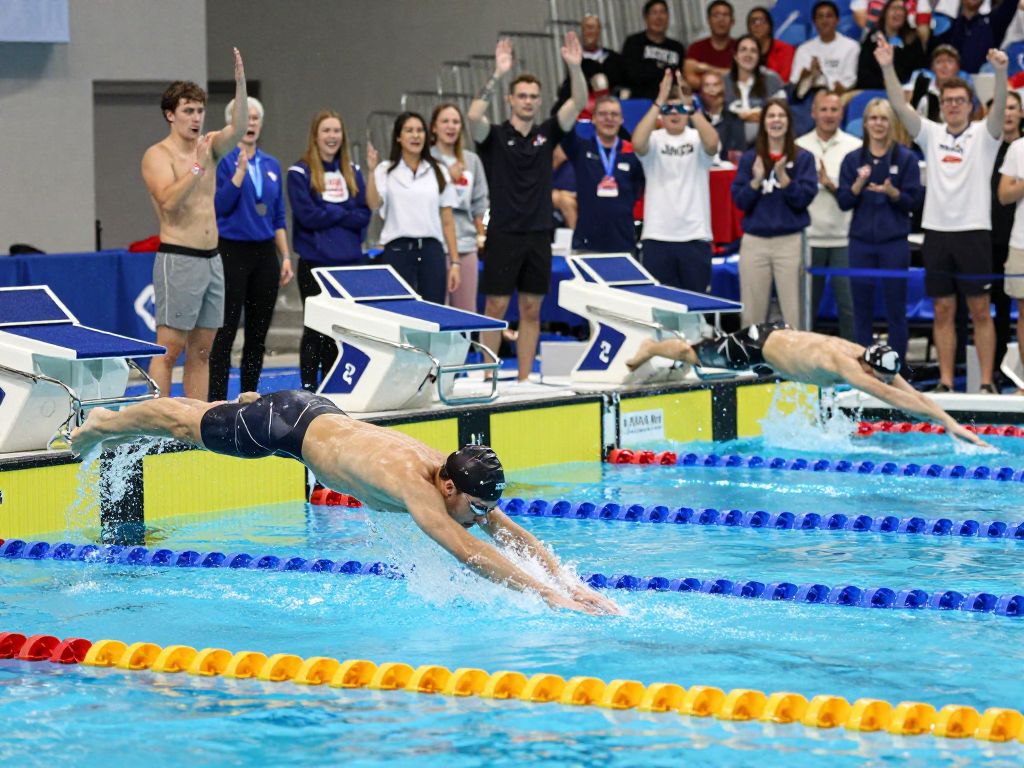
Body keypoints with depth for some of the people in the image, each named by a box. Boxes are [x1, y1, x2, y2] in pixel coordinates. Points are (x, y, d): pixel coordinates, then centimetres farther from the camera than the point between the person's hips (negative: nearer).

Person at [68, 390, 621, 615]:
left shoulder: (453, 474, -21)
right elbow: (463, 549, -53)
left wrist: (569, 582, -29)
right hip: (286, 426, -5)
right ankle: (103, 423, 44)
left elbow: (515, 534, -16)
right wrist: (544, 594, -57)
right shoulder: (412, 482, -43)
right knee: (188, 425, 20)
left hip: (320, 417, 5)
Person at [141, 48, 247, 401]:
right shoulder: (158, 155, -6)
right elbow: (168, 200, -21)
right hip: (178, 260, -7)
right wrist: (197, 167, -24)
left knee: (201, 350, 8)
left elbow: (237, 128, -6)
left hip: (211, 259, 7)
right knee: (169, 349, -9)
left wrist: (240, 83, -17)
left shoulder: (208, 146, 12)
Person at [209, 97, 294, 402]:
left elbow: (278, 217, 15)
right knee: (225, 332, -6)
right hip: (232, 252, -6)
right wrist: (240, 171, -20)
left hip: (264, 254, 6)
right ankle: (217, 401, -4)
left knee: (258, 332, 8)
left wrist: (285, 257, 8)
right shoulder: (223, 161, -4)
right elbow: (220, 206, -15)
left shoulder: (272, 165, 12)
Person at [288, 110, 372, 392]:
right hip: (315, 262, -4)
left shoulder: (352, 172, 11)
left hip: (349, 262, 4)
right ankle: (309, 390, 8)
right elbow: (307, 216, -13)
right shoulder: (300, 173, -3)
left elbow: (364, 215, 3)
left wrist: (327, 215, -10)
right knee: (315, 329, 2)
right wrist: (344, 213, -5)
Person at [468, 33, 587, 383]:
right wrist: (497, 75, -31)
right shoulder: (494, 135, -2)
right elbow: (473, 115, -23)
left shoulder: (546, 134, 8)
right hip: (503, 234, -4)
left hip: (539, 235, 4)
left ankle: (525, 380, 12)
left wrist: (575, 67, -17)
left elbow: (577, 104, -2)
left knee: (531, 311, 7)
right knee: (496, 308, -1)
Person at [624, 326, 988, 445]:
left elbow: (912, 394, -20)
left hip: (780, 336, 7)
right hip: (757, 346, -7)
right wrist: (945, 421, -58)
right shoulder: (841, 362, -44)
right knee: (695, 355, 18)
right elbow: (887, 396, -54)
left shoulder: (870, 361, -21)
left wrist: (952, 423, -32)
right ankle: (651, 347, 46)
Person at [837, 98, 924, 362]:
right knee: (862, 309, 5)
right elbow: (843, 202, 3)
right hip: (861, 243, 2)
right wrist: (858, 184, -16)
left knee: (895, 310, 1)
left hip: (894, 243, -2)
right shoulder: (852, 159, 7)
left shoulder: (906, 158, 0)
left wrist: (892, 192, -21)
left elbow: (914, 201, -2)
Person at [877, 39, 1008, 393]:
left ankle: (987, 383, 1)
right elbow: (900, 107, -1)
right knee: (943, 311, 6)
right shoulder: (931, 135, 10)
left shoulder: (983, 135, 2)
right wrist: (888, 68, -14)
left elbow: (999, 107, -15)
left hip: (973, 231, -3)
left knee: (980, 311, -1)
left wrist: (1000, 72, -33)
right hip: (936, 231, 3)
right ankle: (945, 382, 10)